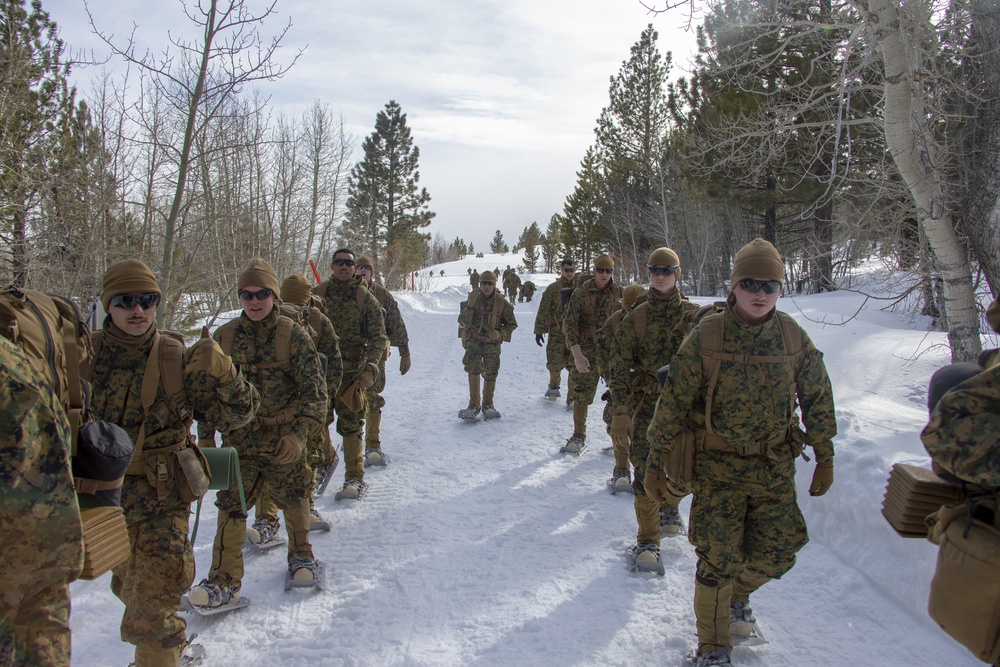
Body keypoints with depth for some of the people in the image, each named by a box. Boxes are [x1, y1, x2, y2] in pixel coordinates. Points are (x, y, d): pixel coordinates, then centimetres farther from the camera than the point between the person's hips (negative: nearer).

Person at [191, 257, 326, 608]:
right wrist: (206, 436, 7)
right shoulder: (224, 336, 2)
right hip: (238, 440, 2)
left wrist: (298, 434, -22)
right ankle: (225, 579, 10)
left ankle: (301, 555, 37)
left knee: (293, 501, 13)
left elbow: (314, 391, -11)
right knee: (231, 506, -2)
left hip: (284, 442, -2)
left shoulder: (294, 335, -8)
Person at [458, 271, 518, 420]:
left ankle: (487, 405, 24)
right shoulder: (473, 299, -4)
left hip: (493, 343, 1)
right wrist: (469, 307, -22)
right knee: (473, 370, -18)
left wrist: (500, 333, -14)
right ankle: (474, 405, -10)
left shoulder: (502, 303, -5)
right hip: (474, 341, -1)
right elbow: (462, 322, -4)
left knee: (490, 374, 7)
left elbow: (512, 324, 4)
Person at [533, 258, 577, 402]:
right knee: (554, 363, 2)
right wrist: (539, 331, -4)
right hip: (556, 333, 0)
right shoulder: (553, 288, 0)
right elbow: (543, 310, 0)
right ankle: (554, 386, 30)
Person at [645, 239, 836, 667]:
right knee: (718, 557, -3)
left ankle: (737, 592, 44)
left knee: (775, 554, 10)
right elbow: (674, 402, -7)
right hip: (718, 466, -3)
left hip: (775, 468, 3)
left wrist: (824, 458, 10)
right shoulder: (706, 336, -10)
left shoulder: (793, 338, -2)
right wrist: (655, 462, -5)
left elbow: (818, 398, 9)